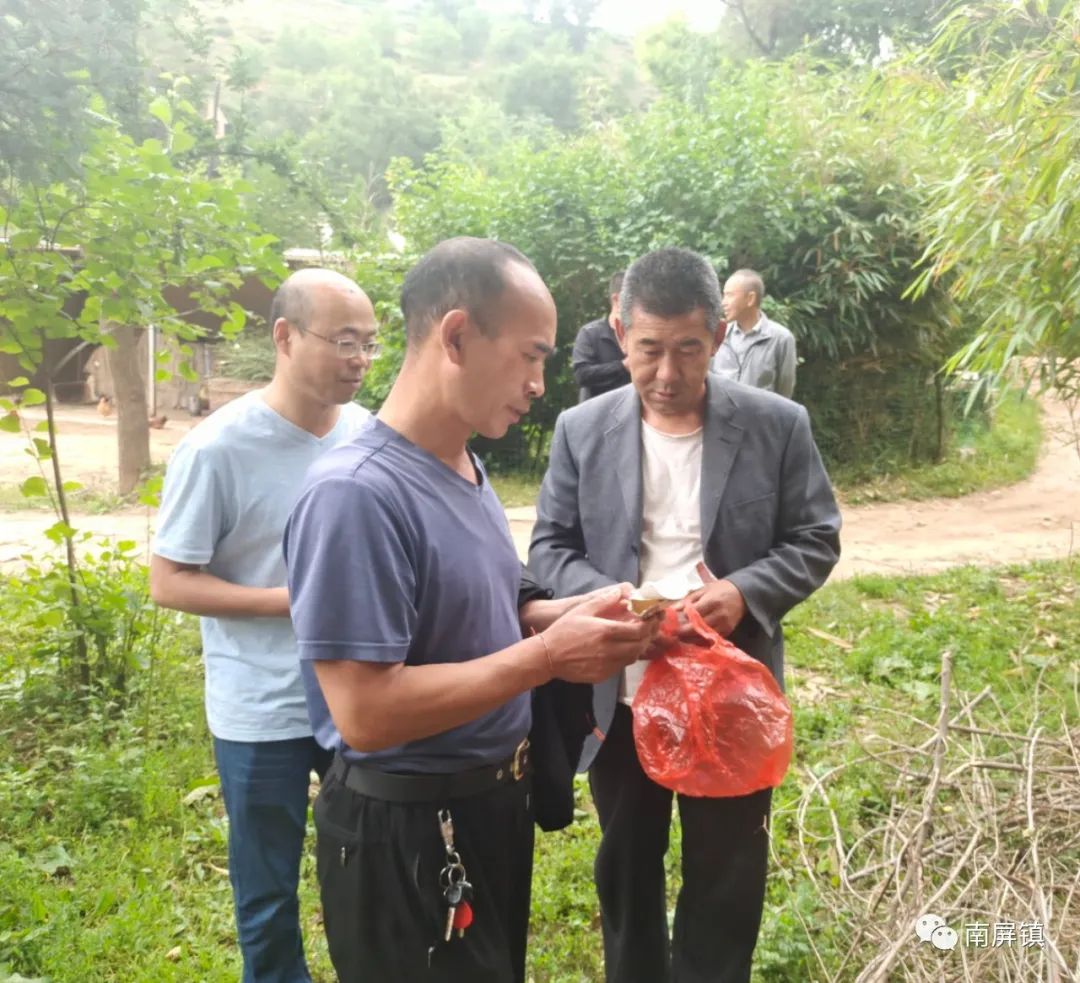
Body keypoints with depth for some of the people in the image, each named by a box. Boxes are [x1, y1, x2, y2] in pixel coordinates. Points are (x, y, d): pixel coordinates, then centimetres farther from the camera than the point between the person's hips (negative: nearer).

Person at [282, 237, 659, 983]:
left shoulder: (466, 469, 3)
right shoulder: (357, 492, -27)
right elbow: (364, 712, -29)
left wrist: (570, 614, -3)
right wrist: (548, 656, -25)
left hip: (494, 803, 9)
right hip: (406, 834, -9)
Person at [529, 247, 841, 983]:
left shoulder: (778, 424, -6)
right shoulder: (582, 430, -2)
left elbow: (816, 537, -2)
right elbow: (550, 545, 1)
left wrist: (745, 592, -21)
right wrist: (605, 598, -20)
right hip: (619, 695, 2)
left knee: (725, 880, 15)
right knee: (627, 867, 21)